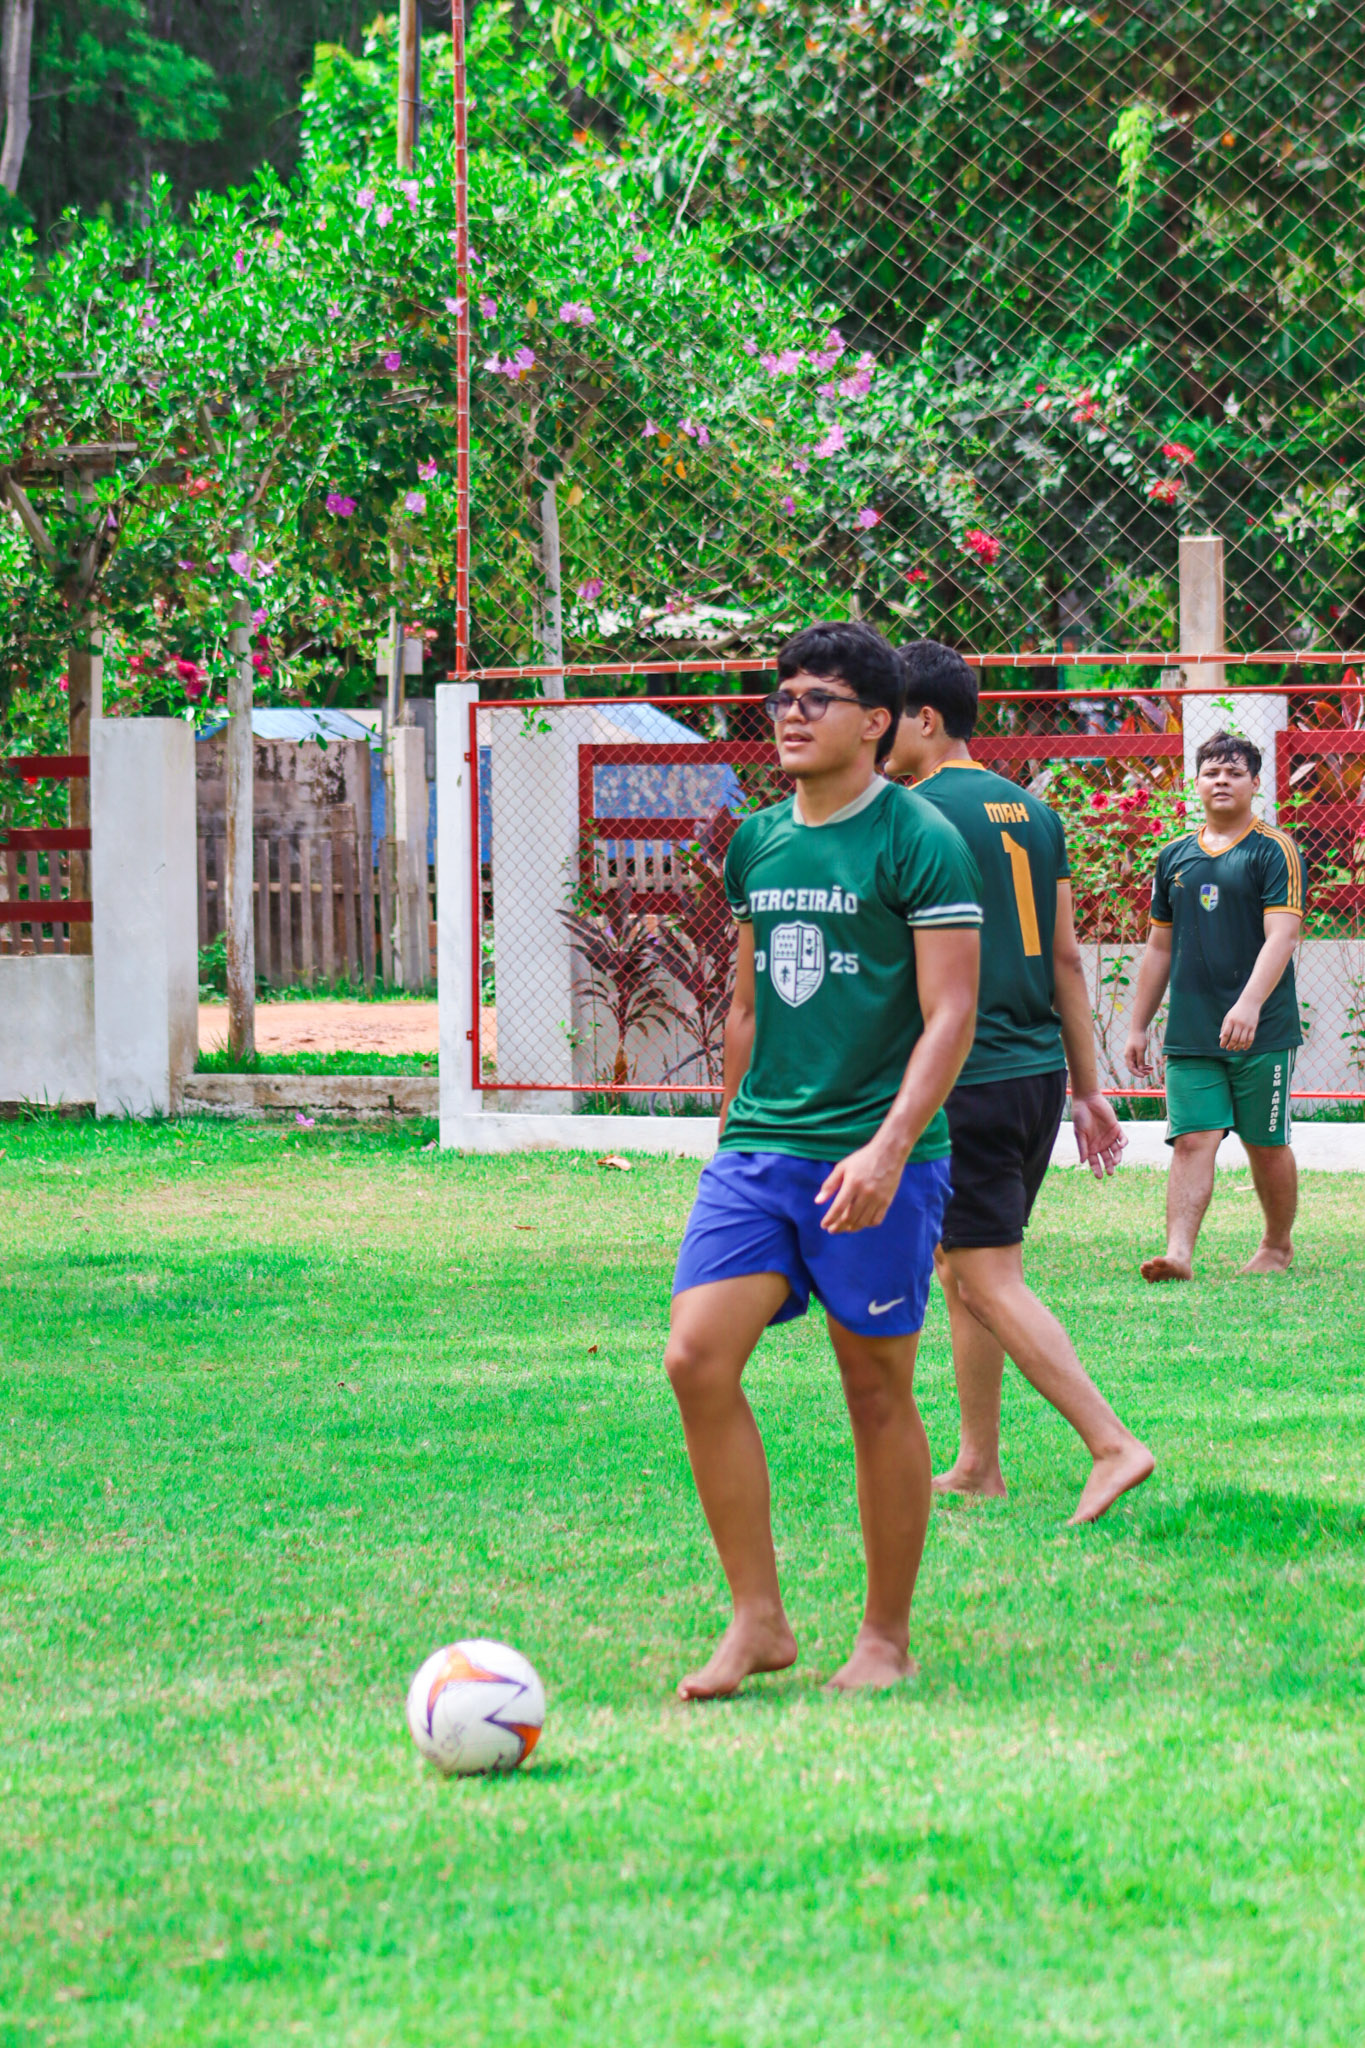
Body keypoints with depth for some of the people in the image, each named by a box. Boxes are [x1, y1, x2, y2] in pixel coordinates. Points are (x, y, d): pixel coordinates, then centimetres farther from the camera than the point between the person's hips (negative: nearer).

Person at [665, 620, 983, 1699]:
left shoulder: (919, 842, -7)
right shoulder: (757, 844, 13)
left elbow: (950, 1014, -12)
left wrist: (889, 1145, -23)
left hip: (874, 1162, -6)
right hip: (758, 1150, 6)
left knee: (877, 1391, 2)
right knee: (697, 1358, -9)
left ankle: (886, 1637, 15)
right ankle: (758, 1619, 0)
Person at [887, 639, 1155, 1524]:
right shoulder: (1032, 811, 13)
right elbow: (1067, 959, 14)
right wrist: (1088, 1088, 18)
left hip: (968, 1079, -8)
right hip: (1038, 1072, 8)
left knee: (988, 1279, -7)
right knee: (964, 1265, 17)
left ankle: (1113, 1444, -16)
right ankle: (978, 1465, 20)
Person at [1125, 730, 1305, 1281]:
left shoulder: (1275, 852, -4)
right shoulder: (1174, 857, 12)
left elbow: (1281, 936, -15)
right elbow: (1160, 947, 19)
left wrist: (1250, 1004, -29)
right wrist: (1138, 1025, 16)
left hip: (1263, 1031, -4)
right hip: (1191, 1033, 4)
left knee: (1266, 1146, 6)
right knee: (1192, 1140, -8)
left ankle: (1278, 1245, 24)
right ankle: (1178, 1252, -18)